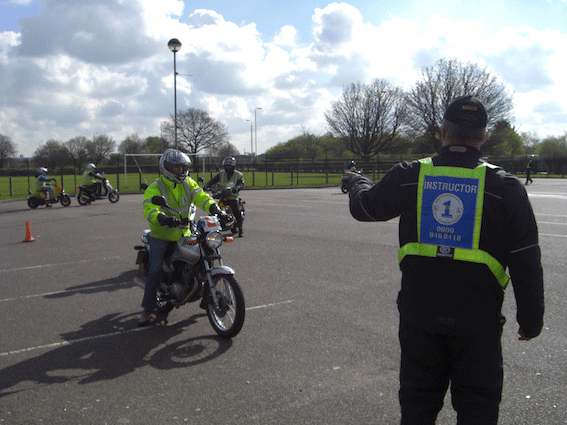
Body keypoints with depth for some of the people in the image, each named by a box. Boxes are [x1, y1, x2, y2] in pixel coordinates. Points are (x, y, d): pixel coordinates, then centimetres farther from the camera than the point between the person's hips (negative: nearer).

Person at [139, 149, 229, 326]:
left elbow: (201, 197, -4)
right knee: (155, 271, -10)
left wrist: (215, 210, -23)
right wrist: (164, 219, -48)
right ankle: (147, 310, 2)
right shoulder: (155, 188, -12)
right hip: (161, 236, -5)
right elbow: (149, 210, -27)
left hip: (183, 234, 5)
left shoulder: (188, 183, 5)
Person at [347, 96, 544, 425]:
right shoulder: (505, 187, -7)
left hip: (419, 315, 2)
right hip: (477, 321, -1)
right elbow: (527, 265, -4)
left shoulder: (409, 177, -3)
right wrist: (531, 321, 7)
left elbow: (364, 206, 14)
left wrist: (357, 182, 37)